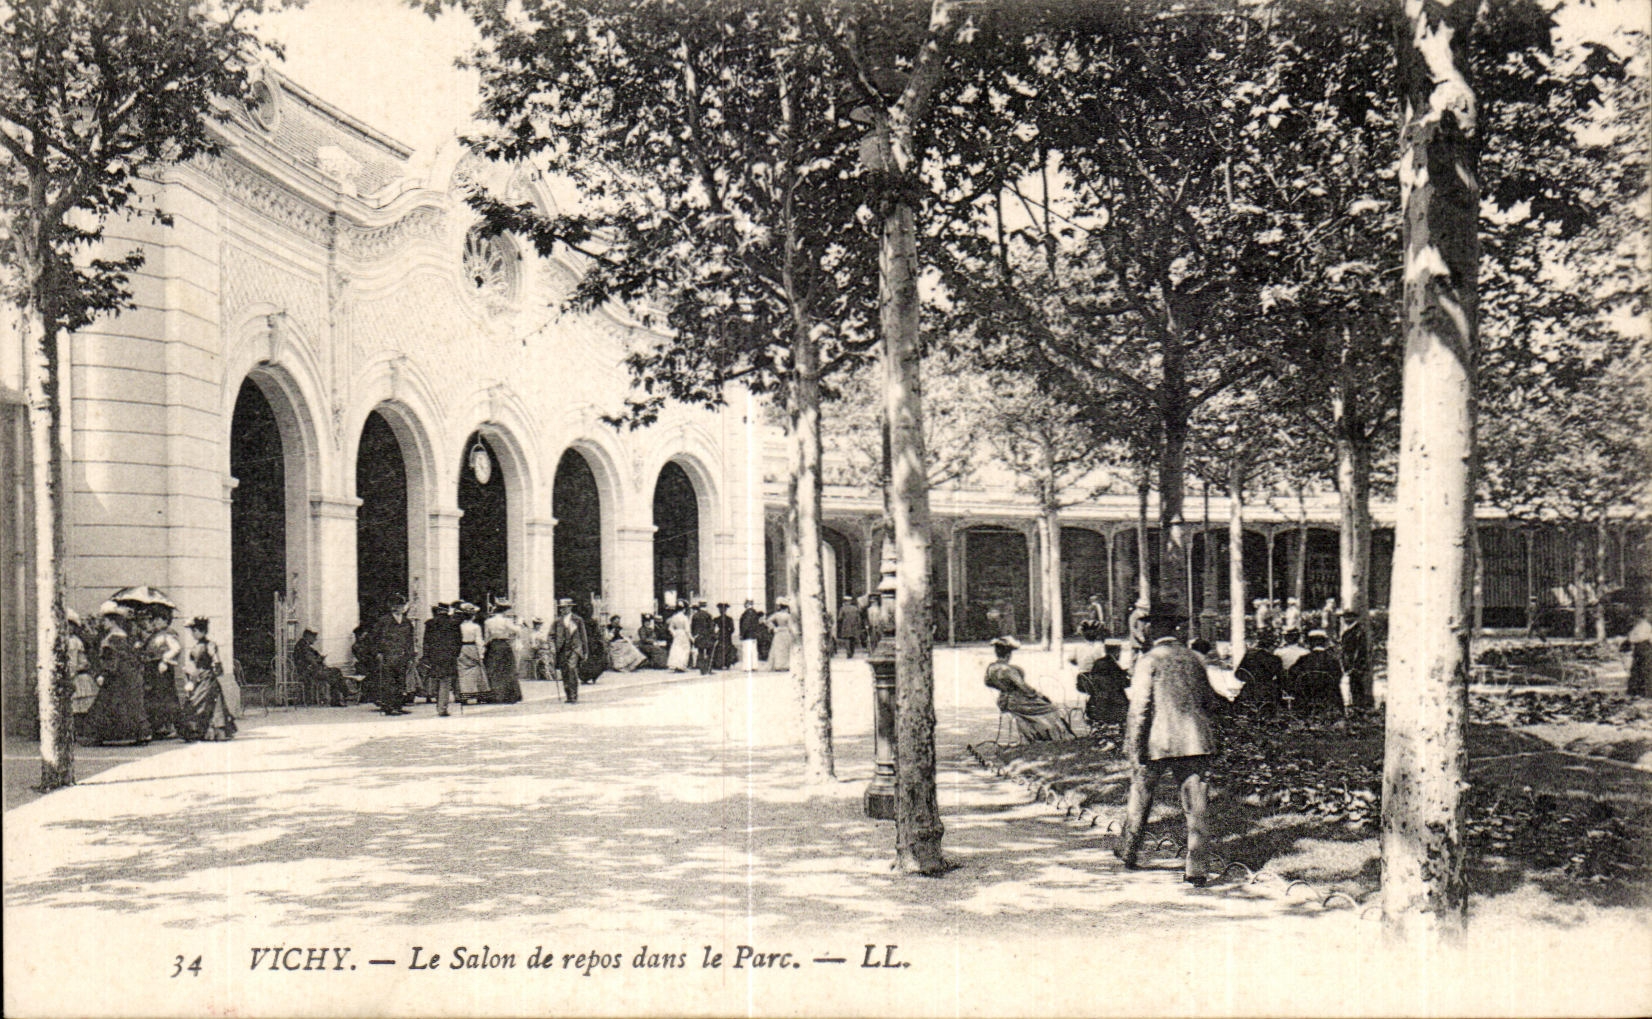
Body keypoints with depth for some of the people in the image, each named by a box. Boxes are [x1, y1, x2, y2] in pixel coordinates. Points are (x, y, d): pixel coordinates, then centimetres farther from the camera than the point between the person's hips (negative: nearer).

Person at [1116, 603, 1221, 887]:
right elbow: (1210, 702, 16)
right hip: (1194, 741, 3)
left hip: (1158, 743, -3)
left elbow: (1139, 708, -13)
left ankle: (1129, 852, 32)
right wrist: (1210, 742, 25)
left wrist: (1133, 749, -9)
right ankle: (1197, 868, -3)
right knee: (1195, 806, 2)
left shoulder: (1149, 661, -8)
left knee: (1141, 795, 17)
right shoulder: (1193, 659, 9)